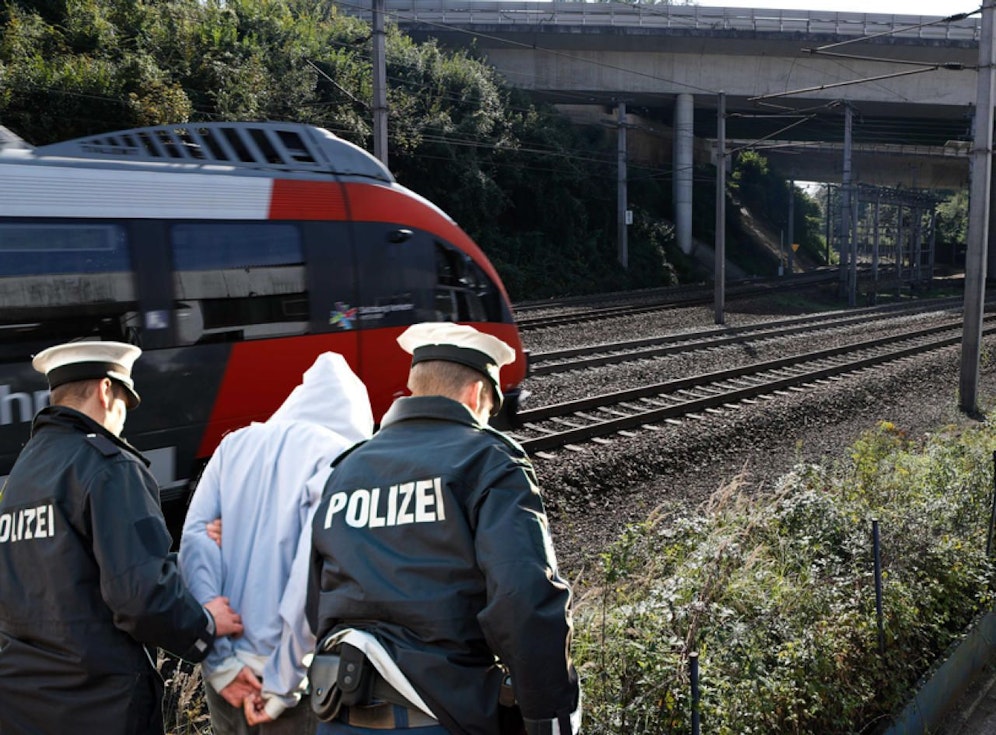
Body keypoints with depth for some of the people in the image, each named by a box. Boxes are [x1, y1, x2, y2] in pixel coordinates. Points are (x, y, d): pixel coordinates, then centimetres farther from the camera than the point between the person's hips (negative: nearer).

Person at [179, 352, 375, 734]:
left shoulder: (234, 444, 6)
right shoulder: (337, 458, -9)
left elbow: (193, 542, -2)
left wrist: (220, 660, -4)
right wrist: (282, 685, -12)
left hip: (225, 672, 5)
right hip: (291, 673, -5)